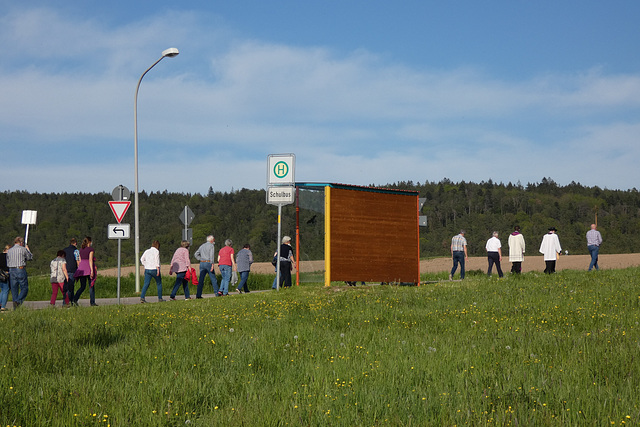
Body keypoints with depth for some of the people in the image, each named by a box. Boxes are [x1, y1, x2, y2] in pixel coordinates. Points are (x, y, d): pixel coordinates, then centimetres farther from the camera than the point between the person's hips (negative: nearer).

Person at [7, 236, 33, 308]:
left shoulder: (9, 251, 11)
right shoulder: (23, 249, -3)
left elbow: (7, 262, 15)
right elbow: (30, 257, 10)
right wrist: (28, 250, 25)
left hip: (12, 270, 5)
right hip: (21, 270, -5)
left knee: (14, 289, 8)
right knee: (24, 288, 1)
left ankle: (15, 308, 6)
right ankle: (18, 301, -22)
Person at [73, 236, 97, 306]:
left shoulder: (81, 249, 13)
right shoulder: (91, 249, -7)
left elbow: (80, 260, 15)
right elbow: (90, 260, -15)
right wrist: (92, 270, -19)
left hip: (82, 269, 5)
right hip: (89, 268, -5)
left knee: (82, 287, 7)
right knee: (91, 286, 5)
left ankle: (75, 299, -14)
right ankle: (92, 302, 6)